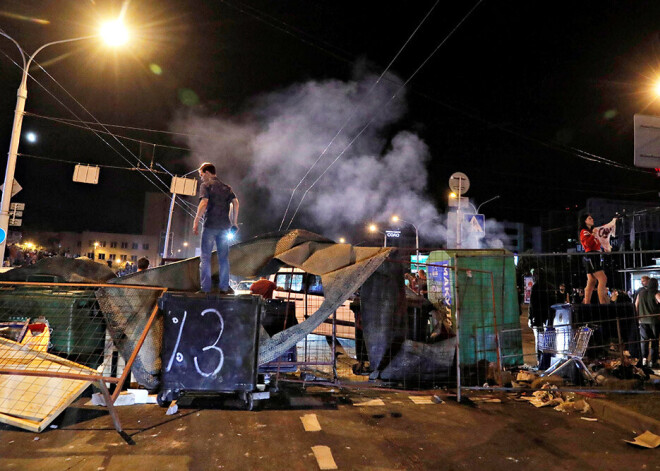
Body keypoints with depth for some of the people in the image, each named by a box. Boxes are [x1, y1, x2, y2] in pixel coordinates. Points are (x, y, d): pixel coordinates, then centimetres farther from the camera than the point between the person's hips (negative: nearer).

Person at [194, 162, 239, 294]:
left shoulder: (206, 185, 0)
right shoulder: (226, 187, 16)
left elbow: (203, 203, -13)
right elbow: (235, 203, 4)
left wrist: (196, 222, -11)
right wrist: (234, 222, 6)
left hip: (210, 225, -5)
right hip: (224, 225, 5)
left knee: (205, 257, 1)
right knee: (224, 257, 9)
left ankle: (206, 288, 0)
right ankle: (224, 287, 9)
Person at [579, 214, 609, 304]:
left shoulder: (593, 231, 22)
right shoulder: (584, 231, -3)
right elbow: (587, 243, -17)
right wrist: (593, 234, -14)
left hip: (596, 256, 9)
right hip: (590, 255, -9)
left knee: (592, 282, 5)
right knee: (603, 279, -16)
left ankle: (586, 302, 4)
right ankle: (602, 302, -19)